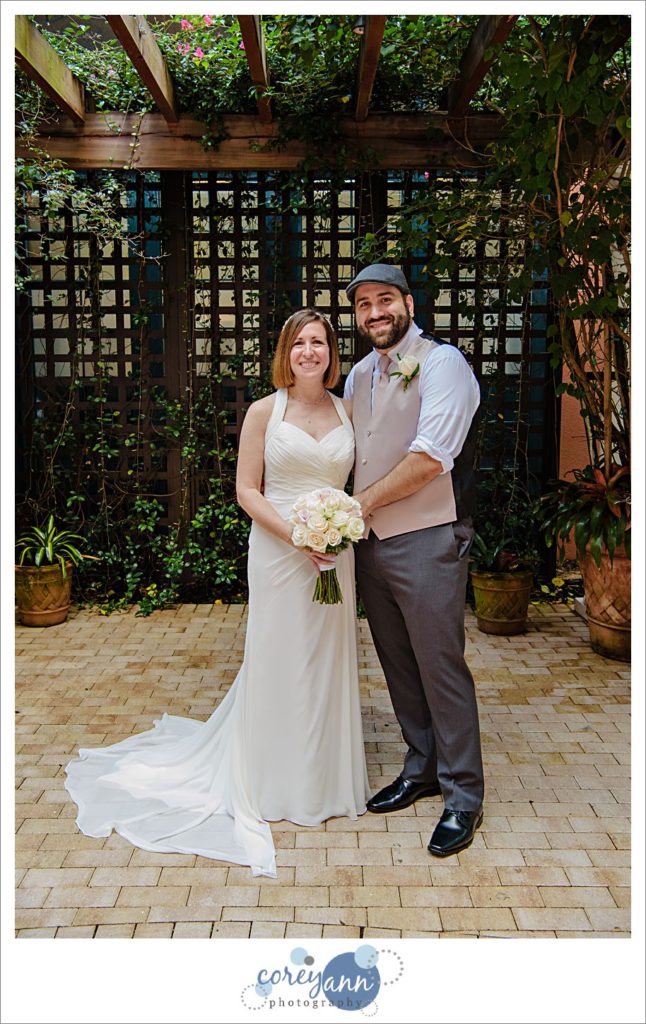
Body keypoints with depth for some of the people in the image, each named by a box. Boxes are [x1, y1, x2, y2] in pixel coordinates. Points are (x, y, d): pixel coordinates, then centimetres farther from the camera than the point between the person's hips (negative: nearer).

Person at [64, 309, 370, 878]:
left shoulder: (348, 411, 7)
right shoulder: (264, 412, -2)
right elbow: (247, 490, -4)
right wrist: (295, 534, -16)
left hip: (336, 551, 3)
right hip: (278, 550, -3)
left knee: (330, 661, 10)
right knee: (279, 660, 5)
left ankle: (327, 776, 29)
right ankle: (278, 785, 23)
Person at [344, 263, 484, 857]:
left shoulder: (442, 363, -10)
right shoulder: (359, 375, 14)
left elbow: (430, 458, -19)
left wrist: (364, 502, -11)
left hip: (427, 541, -7)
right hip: (370, 540, 7)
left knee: (441, 667, -1)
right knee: (398, 666, 15)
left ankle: (463, 797, 15)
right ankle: (422, 770, 33)